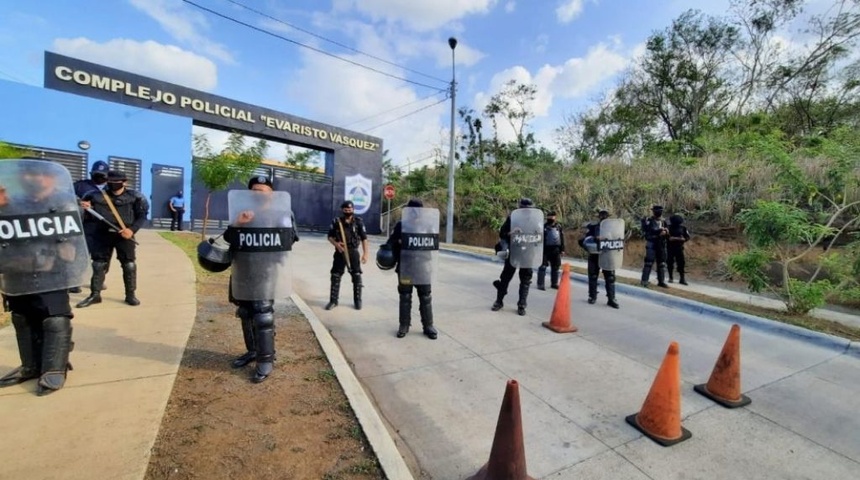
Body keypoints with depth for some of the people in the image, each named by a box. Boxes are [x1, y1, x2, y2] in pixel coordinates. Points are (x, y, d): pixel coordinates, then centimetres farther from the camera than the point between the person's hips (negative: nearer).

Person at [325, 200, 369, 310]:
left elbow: (364, 238, -1)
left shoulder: (358, 222, -2)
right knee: (335, 276, 4)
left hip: (353, 252, -1)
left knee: (356, 276, 4)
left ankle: (357, 300, 18)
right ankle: (333, 300, 16)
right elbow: (330, 236, 6)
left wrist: (365, 253, -6)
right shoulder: (336, 222, 0)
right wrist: (336, 244, -14)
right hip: (340, 252, 1)